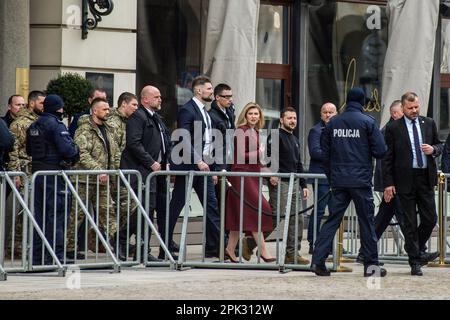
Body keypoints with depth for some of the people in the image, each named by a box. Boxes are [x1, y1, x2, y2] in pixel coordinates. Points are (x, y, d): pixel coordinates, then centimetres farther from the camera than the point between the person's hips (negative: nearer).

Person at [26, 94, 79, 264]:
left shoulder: (33, 126, 11)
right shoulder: (56, 125, -13)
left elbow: (29, 150, 20)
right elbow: (67, 149, -20)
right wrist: (75, 151, -1)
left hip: (37, 172, 8)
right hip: (55, 172, -8)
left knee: (39, 214, 12)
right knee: (56, 215, -4)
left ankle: (37, 255, 16)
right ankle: (54, 256, -6)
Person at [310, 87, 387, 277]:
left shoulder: (333, 123, 7)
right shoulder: (367, 122, -5)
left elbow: (325, 154, 10)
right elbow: (380, 151, -8)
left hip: (338, 181, 3)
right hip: (361, 181, -3)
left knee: (332, 220, 5)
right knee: (366, 221, 4)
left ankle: (318, 260, -4)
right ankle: (371, 265, 7)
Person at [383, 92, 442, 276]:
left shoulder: (429, 124, 9)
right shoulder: (393, 128, -1)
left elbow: (439, 146, 18)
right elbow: (387, 157, -1)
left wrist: (434, 149, -8)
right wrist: (388, 183, -7)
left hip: (426, 178, 3)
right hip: (405, 180, -3)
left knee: (430, 219, 0)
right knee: (410, 223, 1)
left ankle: (417, 250, 24)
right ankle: (415, 262, 8)